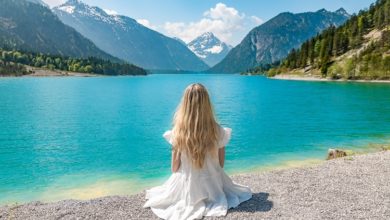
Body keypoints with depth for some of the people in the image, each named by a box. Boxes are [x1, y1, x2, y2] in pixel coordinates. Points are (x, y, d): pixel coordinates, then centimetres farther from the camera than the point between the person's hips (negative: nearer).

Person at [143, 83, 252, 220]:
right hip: (212, 186, 0)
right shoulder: (217, 131, -19)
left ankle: (190, 202, 21)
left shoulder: (178, 132, -21)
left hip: (186, 186, 1)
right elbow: (221, 164, -5)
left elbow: (175, 167, -9)